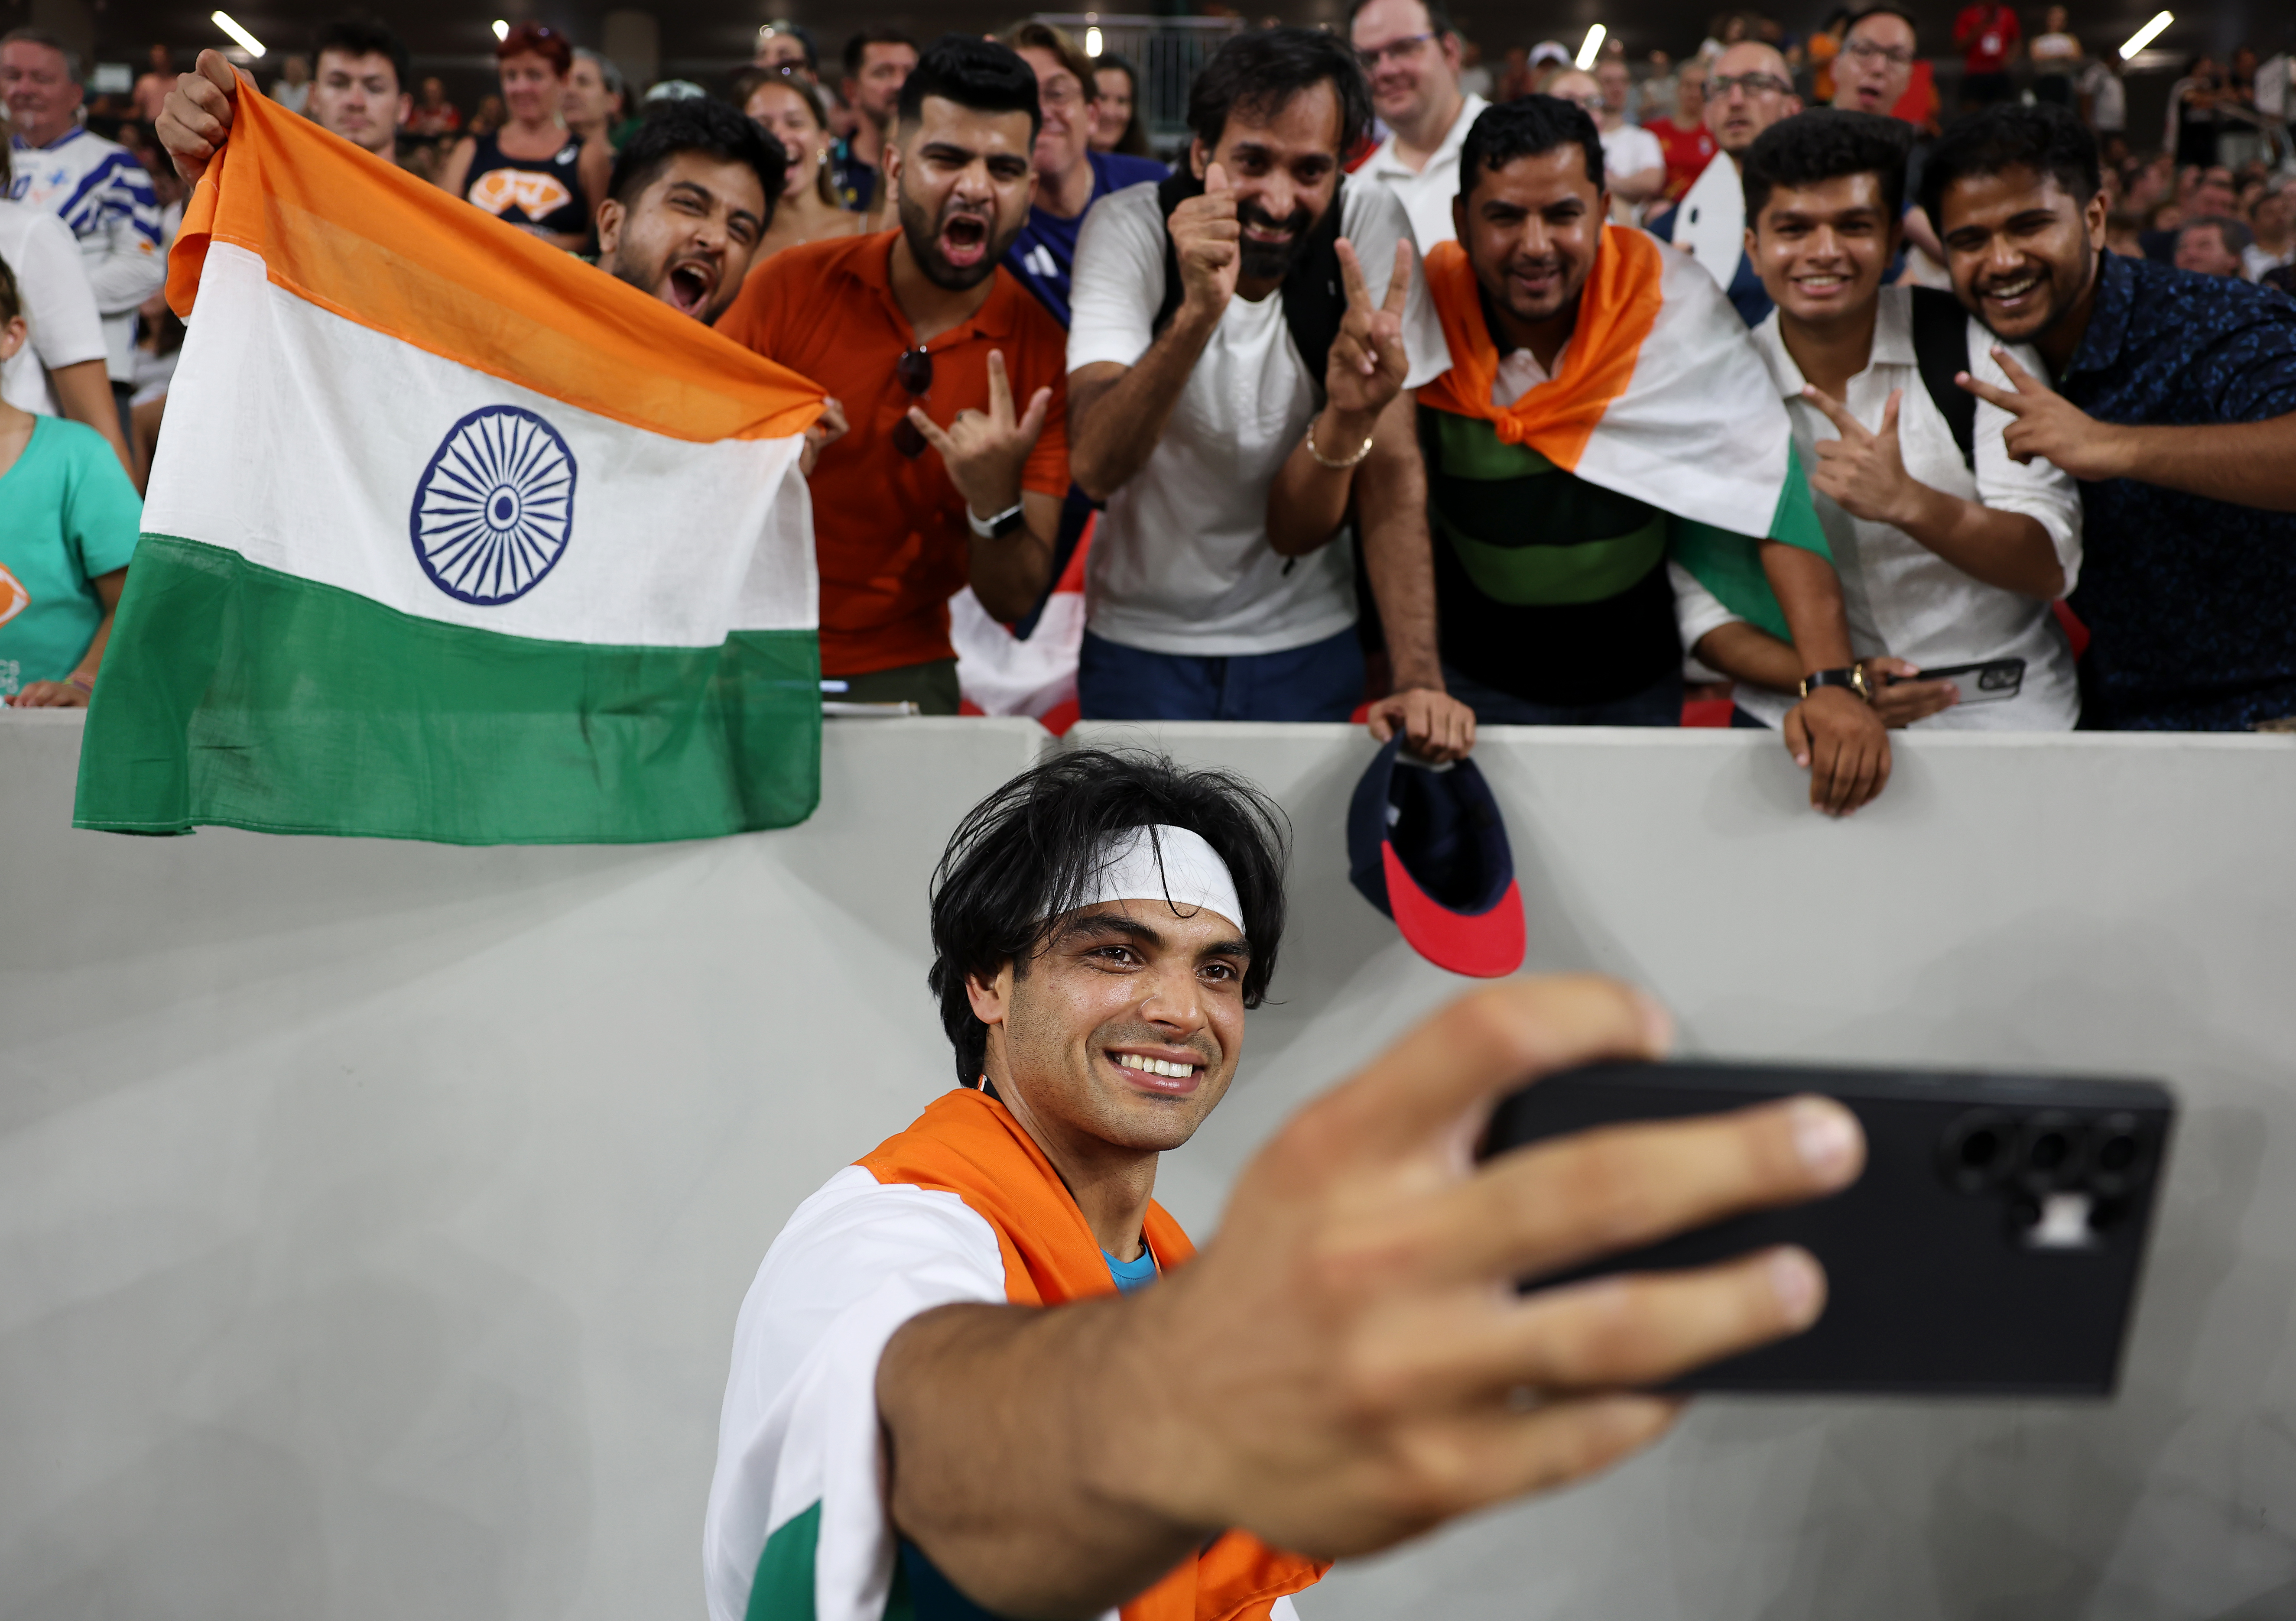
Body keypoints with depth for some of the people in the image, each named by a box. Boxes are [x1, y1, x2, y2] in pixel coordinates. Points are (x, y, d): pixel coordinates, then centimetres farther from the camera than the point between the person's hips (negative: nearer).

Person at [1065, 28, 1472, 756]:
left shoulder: (1370, 226, -14)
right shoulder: (1129, 226, -16)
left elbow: (1392, 467, -15)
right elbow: (1096, 469, -28)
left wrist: (1419, 677, -27)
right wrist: (1197, 313, -42)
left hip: (1305, 636, 1)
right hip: (1141, 633, -1)